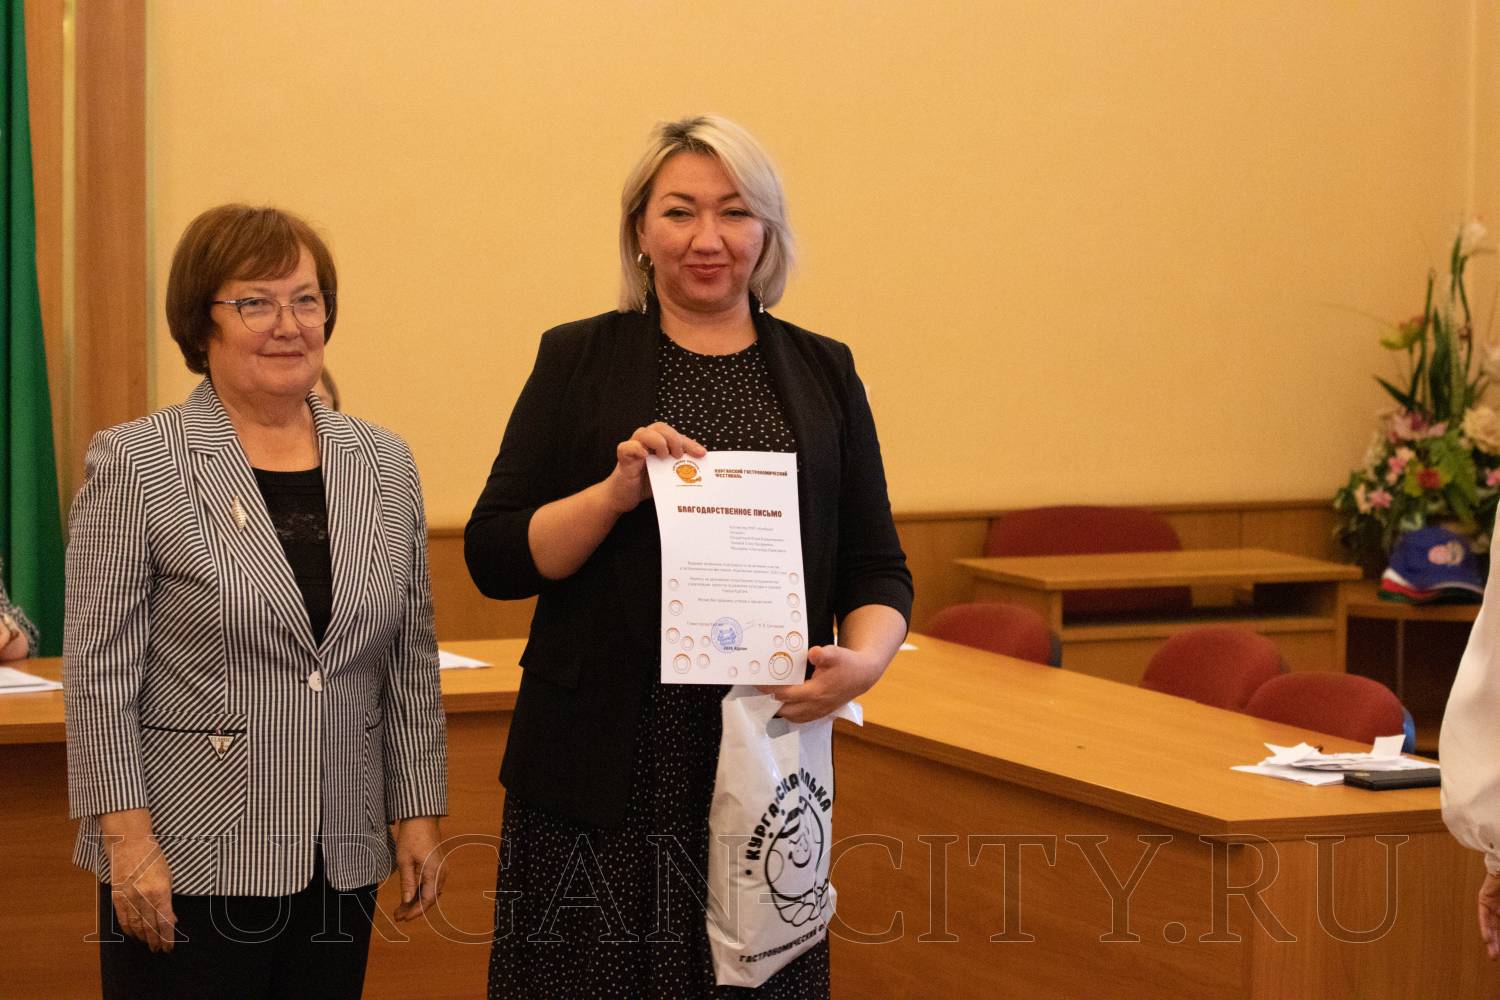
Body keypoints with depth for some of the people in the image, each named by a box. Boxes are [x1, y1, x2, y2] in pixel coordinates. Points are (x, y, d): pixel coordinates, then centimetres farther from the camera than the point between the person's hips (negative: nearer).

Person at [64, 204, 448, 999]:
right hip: (187, 867, -4)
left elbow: (411, 663, 12)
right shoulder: (135, 464, -4)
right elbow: (101, 674, -8)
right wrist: (130, 839, -13)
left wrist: (418, 816, 8)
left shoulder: (384, 464, 9)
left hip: (342, 864, 4)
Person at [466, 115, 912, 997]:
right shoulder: (579, 361, 5)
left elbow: (877, 568, 10)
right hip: (602, 760, -1)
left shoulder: (821, 372, 10)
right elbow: (493, 556, 0)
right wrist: (614, 493, -15)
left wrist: (863, 660, -11)